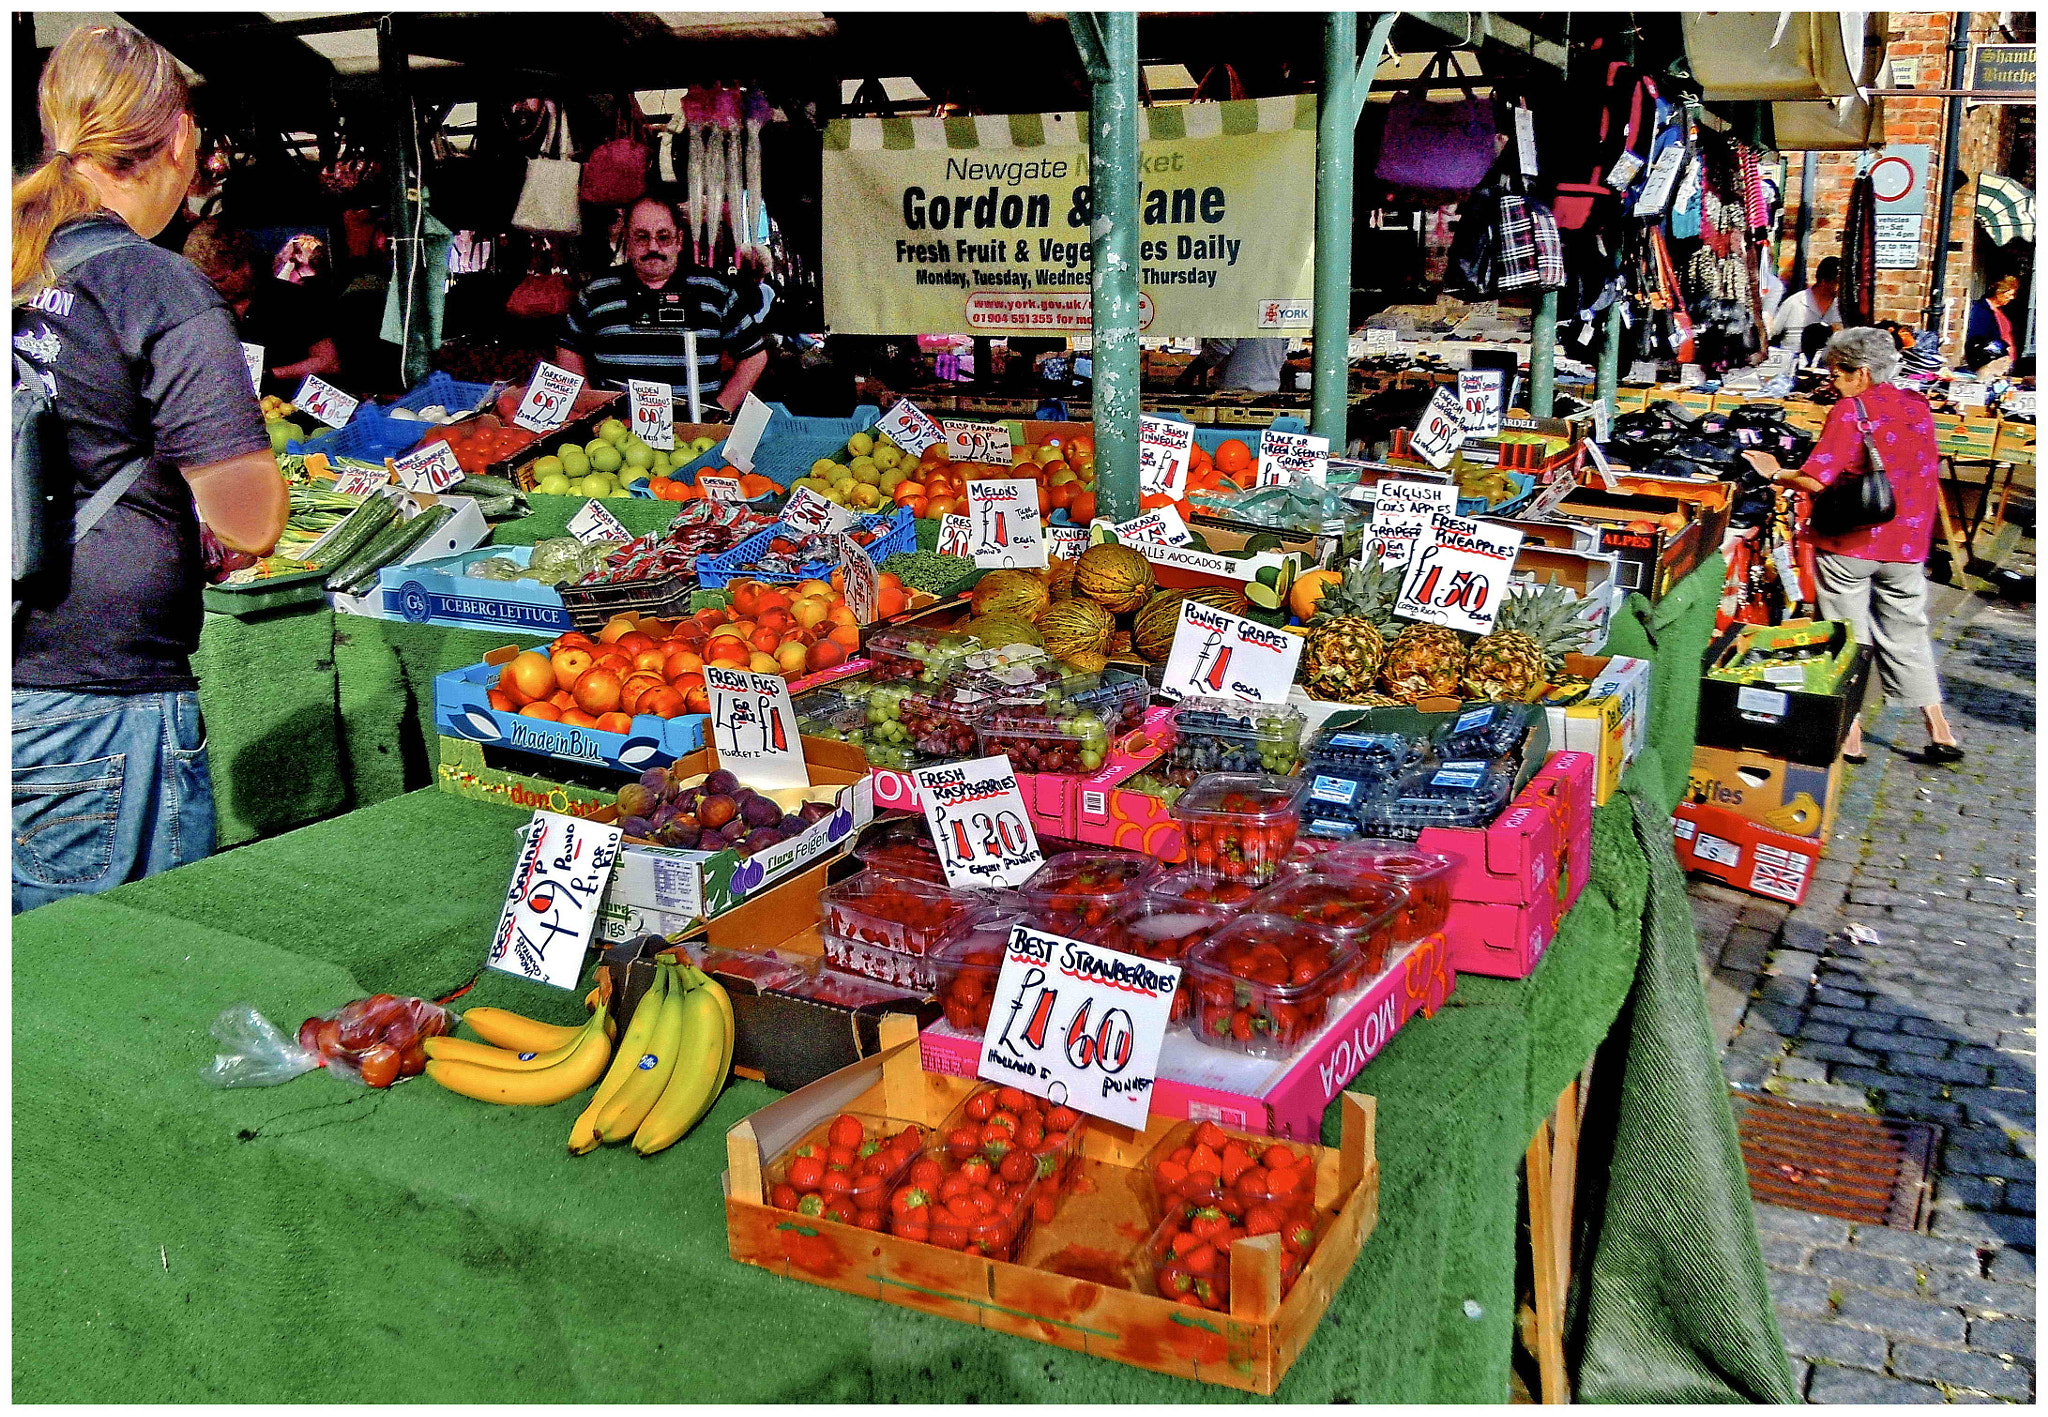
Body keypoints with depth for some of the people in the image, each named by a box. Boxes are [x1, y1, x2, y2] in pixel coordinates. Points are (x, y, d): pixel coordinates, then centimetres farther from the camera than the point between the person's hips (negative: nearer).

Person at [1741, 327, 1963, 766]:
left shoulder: (1850, 411, -12)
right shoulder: (1919, 408, 8)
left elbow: (1813, 480, -20)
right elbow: (1926, 479, 17)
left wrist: (1775, 474, -4)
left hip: (1849, 545, -6)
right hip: (1906, 546, 6)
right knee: (1907, 636, 15)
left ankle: (1851, 739, 8)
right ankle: (1940, 734, 13)